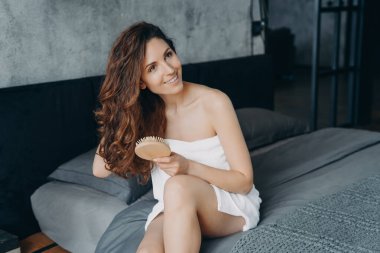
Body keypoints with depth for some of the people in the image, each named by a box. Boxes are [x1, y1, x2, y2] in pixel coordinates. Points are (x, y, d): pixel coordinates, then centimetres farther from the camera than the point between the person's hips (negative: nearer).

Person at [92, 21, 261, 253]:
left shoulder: (214, 103, -17)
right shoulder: (145, 112, -4)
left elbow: (245, 180, -13)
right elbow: (101, 169, -7)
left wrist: (189, 168, -29)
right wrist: (120, 114, -12)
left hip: (231, 204, -2)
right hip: (174, 210, 2)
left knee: (178, 186, -36)